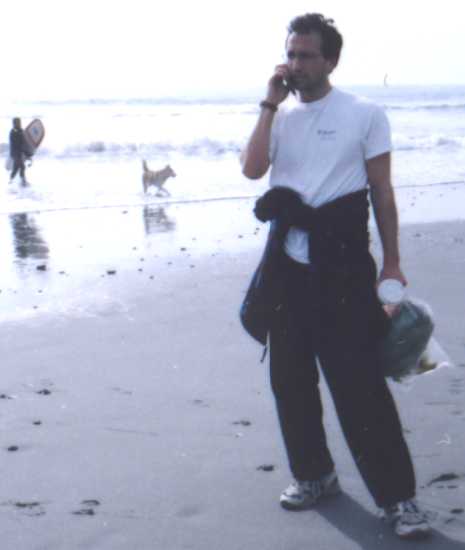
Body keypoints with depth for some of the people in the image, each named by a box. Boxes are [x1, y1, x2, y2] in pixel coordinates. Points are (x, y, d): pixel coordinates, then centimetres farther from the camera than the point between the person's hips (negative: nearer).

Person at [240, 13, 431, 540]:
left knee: (359, 381, -9)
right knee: (290, 376, 12)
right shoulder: (280, 114, 9)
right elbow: (252, 168, -7)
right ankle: (313, 474, 30)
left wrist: (391, 263, -1)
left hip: (341, 263, -5)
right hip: (287, 263, 5)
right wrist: (271, 103, -9)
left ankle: (397, 496, -1)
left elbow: (381, 191, 1)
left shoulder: (364, 114, -1)